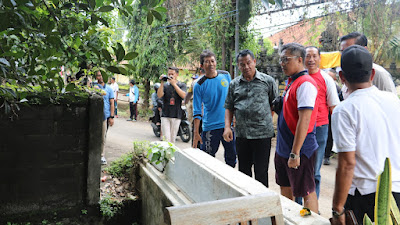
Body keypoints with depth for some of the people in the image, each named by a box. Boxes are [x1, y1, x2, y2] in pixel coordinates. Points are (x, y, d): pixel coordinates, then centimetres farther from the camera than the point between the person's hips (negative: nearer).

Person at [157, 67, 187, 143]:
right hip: (165, 116, 0)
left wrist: (174, 84, -16)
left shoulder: (182, 85, 5)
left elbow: (183, 95, -14)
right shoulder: (165, 85, 6)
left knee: (173, 139, 9)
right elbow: (159, 95, -9)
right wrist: (162, 83, -16)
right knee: (166, 138, -9)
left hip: (176, 116, 0)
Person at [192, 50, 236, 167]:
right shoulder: (199, 85, -7)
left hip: (228, 124, 3)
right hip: (210, 126, -3)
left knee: (232, 155, 12)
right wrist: (196, 133, -8)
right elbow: (197, 112, -5)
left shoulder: (226, 76, 3)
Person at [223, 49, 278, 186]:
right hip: (241, 134, 4)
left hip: (262, 133, -3)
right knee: (243, 170, 14)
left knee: (261, 172, 0)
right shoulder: (234, 84, 11)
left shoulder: (268, 81, 3)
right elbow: (229, 108, 13)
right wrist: (227, 127, 0)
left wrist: (267, 121, -5)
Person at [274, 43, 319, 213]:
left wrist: (295, 153, -24)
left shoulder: (305, 83, -18)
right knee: (285, 188, 20)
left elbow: (304, 120, -24)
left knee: (307, 192, 3)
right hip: (283, 148, 10)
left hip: (300, 150, -10)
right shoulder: (291, 81, 12)